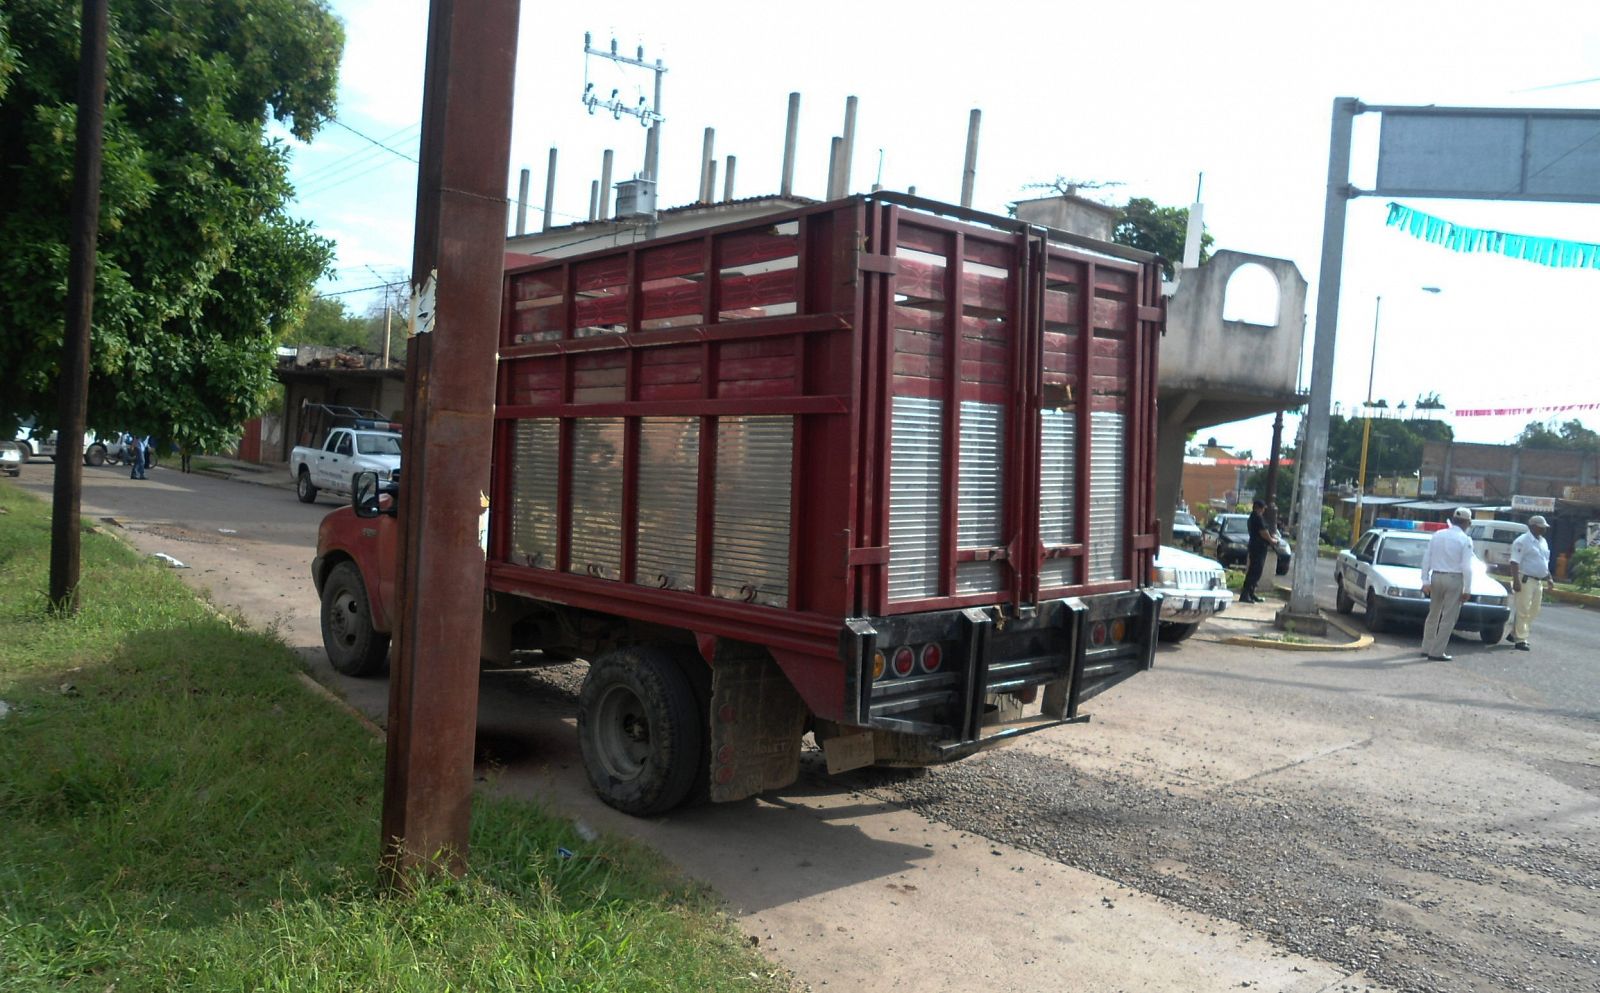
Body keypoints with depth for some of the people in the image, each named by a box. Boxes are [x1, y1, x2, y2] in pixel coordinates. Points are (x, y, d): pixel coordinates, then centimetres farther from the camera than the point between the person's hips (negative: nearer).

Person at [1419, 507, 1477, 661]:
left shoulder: (1437, 535, 6)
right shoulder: (1465, 540, -8)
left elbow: (1426, 559, 5)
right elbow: (1466, 567, -11)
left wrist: (1425, 581, 7)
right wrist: (1467, 589, -5)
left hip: (1436, 577, 5)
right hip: (1454, 579, -5)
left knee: (1433, 614, 17)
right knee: (1448, 618, 0)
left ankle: (1427, 648, 21)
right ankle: (1437, 652, -1)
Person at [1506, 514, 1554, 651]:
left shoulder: (1543, 542, 16)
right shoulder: (1522, 541, -11)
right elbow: (1515, 562, -17)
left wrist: (1549, 577, 20)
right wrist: (1516, 581, -24)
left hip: (1538, 581, 9)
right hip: (1525, 580, -9)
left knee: (1533, 611, 11)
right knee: (1523, 610, -7)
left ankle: (1515, 633, 22)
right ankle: (1520, 639, -4)